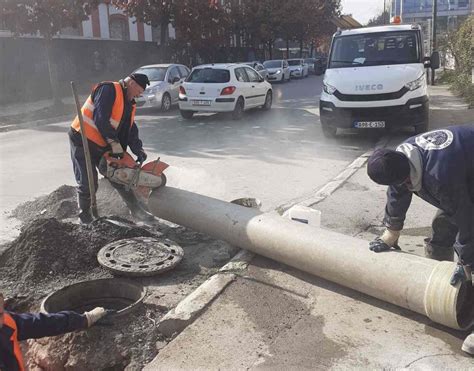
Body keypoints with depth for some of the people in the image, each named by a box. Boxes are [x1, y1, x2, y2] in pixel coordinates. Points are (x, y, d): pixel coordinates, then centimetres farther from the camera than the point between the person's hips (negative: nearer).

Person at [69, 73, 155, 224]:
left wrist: (138, 150, -8)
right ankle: (84, 214, 17)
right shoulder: (108, 90, -17)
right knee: (88, 183, -4)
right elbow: (100, 119, -26)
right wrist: (115, 143, -24)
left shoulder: (129, 105, 10)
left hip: (103, 146, 8)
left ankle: (136, 209, 18)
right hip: (83, 142, -8)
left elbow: (131, 130, 7)